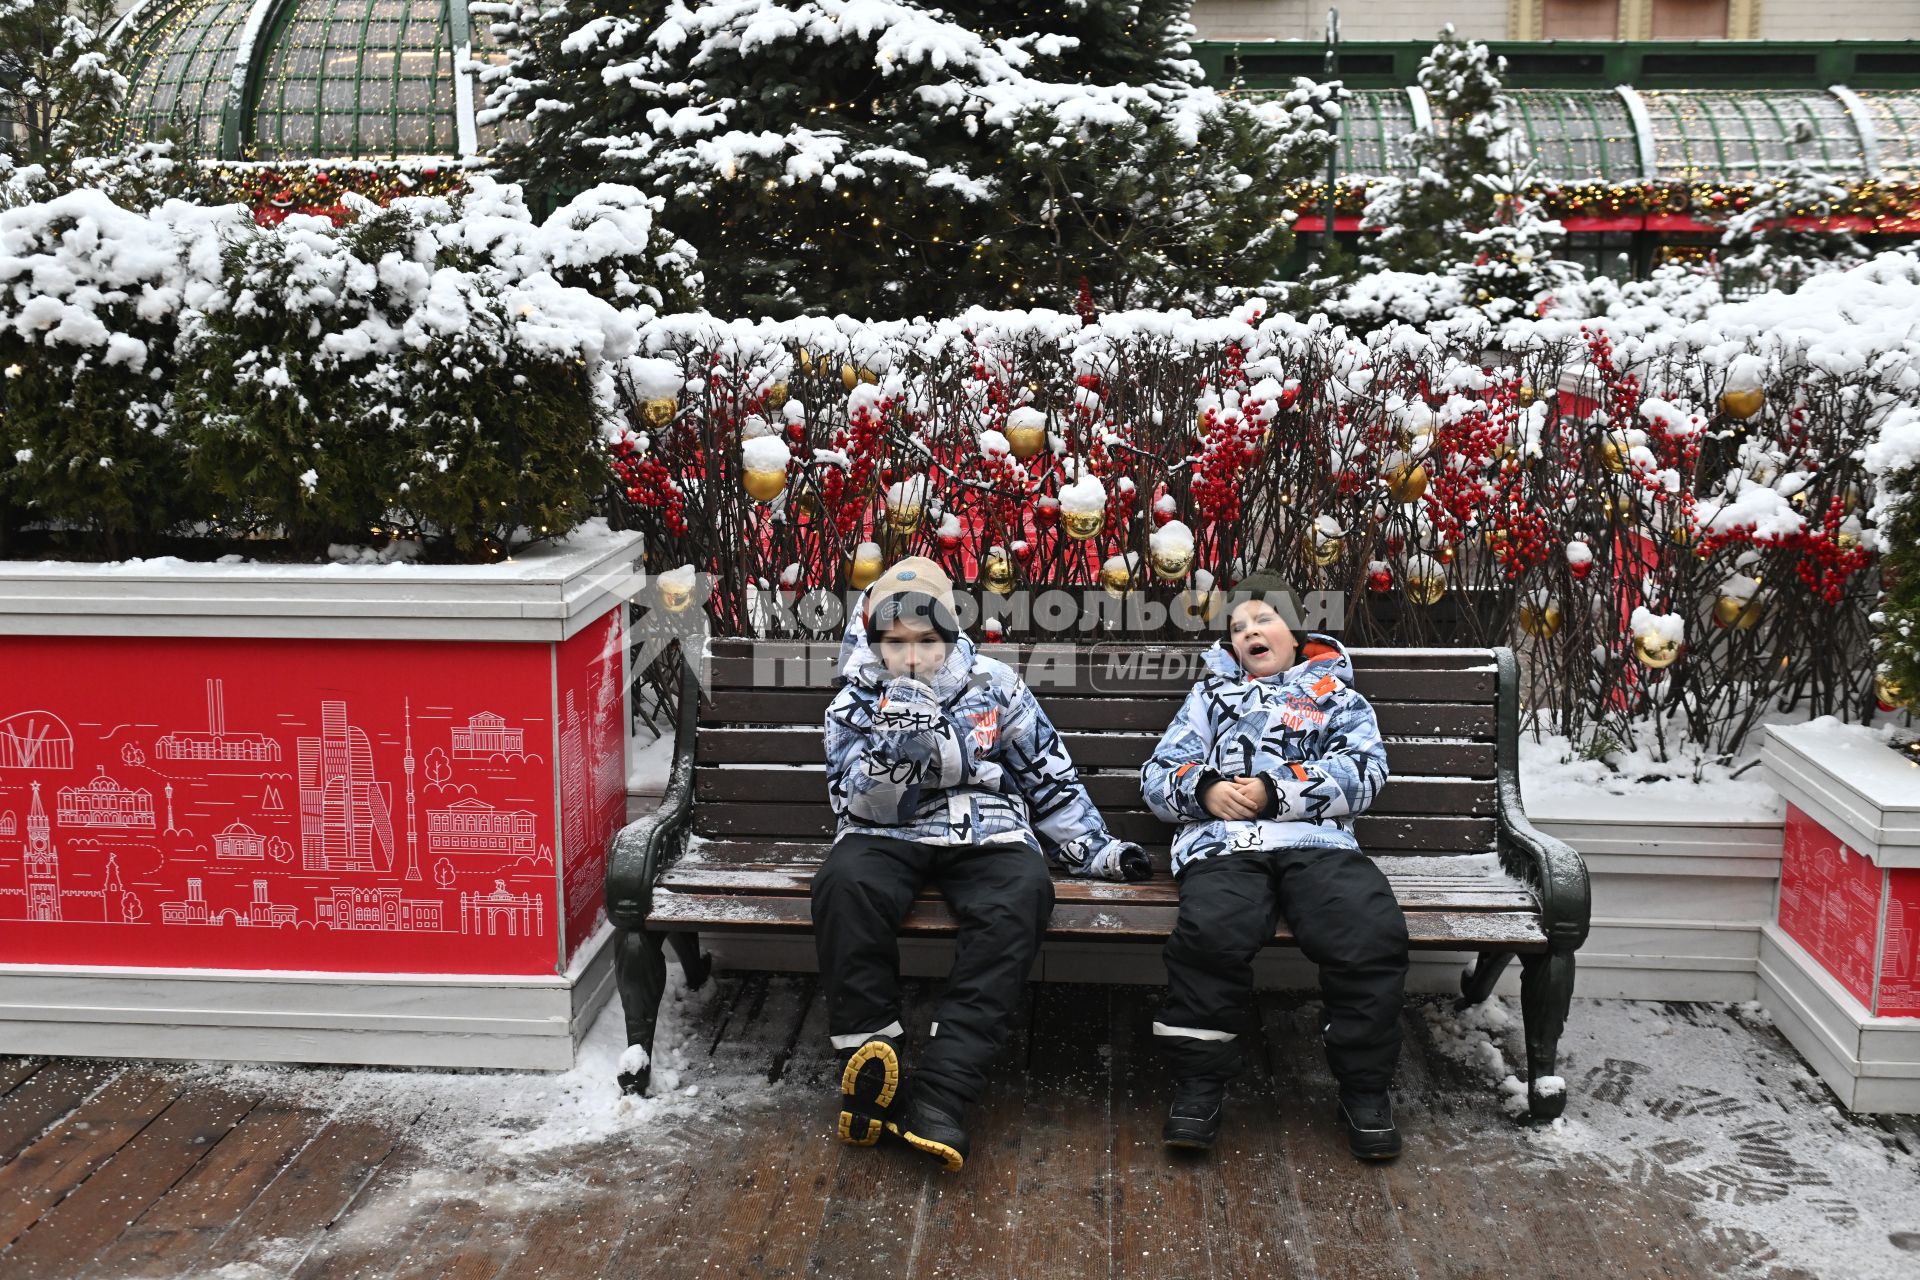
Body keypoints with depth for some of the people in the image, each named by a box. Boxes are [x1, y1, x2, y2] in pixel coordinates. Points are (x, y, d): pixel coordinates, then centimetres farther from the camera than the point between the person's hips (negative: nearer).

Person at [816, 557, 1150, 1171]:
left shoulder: (993, 685, 10)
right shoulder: (855, 704, 8)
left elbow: (1050, 776, 16)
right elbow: (861, 807, -4)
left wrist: (1094, 849, 11)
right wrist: (894, 747, -21)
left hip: (986, 834, 0)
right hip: (890, 837, 0)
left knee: (1021, 895, -35)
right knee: (845, 882, -36)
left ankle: (939, 1092, -41)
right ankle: (871, 1057, -27)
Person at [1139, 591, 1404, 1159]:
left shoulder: (1337, 694, 26)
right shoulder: (1211, 694, 32)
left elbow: (1364, 770, 7)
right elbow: (1157, 776, 22)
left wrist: (1276, 791, -7)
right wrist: (1205, 788, -2)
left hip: (1318, 840, 0)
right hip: (1223, 841, 0)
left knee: (1373, 934, -31)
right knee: (1211, 932, -34)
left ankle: (1365, 1088, -13)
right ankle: (1199, 1085, -18)